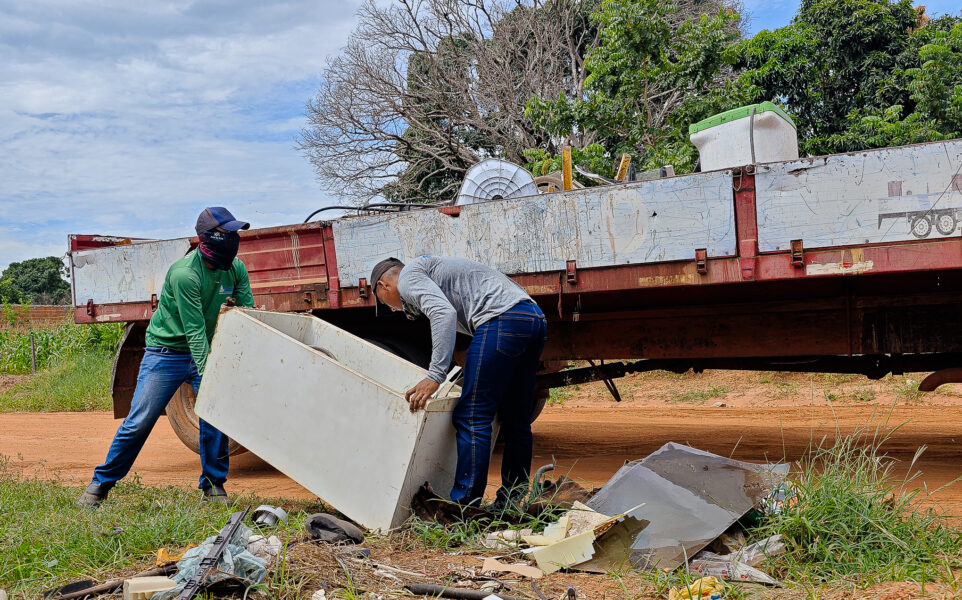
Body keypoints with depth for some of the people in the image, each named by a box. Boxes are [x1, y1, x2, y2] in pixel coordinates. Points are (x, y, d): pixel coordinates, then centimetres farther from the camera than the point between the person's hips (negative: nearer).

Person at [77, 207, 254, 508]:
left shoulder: (235, 269, -6)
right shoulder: (184, 274, -26)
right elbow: (194, 331, -28)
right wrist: (207, 376, -34)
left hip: (207, 349, 5)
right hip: (167, 351, -5)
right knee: (140, 421, -4)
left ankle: (213, 483, 10)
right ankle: (101, 483, 13)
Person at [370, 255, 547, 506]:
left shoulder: (408, 276, 7)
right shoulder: (434, 268, 36)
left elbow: (444, 314, -13)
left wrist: (434, 376, -16)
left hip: (503, 319, -10)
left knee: (471, 418, -7)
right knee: (515, 421, 14)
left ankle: (462, 508, -6)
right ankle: (511, 502, 21)